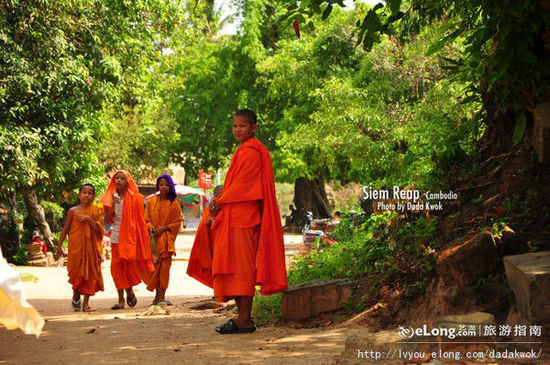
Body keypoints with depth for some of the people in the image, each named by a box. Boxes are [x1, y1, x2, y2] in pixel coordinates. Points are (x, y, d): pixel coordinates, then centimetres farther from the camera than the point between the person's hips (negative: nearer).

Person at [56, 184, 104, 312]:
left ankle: (86, 302, 0)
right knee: (77, 270, -4)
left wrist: (88, 218, -17)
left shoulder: (97, 210, 5)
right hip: (76, 245, 0)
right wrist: (59, 246, 10)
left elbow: (99, 228, -5)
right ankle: (76, 295, 24)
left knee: (90, 272, -4)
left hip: (91, 246, 0)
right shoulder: (73, 211, 6)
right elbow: (65, 229, 12)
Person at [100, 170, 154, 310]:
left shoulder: (135, 198, 0)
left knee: (130, 264, -8)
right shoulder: (111, 198, 8)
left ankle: (129, 290, 19)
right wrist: (113, 205, -12)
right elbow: (107, 220, 2)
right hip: (116, 237, 3)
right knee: (117, 267, -2)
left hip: (130, 236, -3)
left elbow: (139, 219, 1)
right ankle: (121, 299, 3)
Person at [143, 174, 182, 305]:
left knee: (164, 267, -9)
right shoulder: (151, 202, 9)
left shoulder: (174, 204, 2)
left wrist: (163, 228, -10)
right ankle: (157, 294, 16)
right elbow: (146, 219, 12)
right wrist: (150, 227, -9)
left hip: (166, 239, -2)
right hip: (153, 239, 2)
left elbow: (177, 222, 2)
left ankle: (161, 297, -9)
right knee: (153, 267, 1)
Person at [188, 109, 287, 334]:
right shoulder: (246, 150, 20)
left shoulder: (251, 152, -11)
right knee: (235, 265, 9)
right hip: (235, 216, 10)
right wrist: (220, 205, 11)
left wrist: (220, 203, -6)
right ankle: (243, 316, 12)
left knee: (241, 265, -9)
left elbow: (242, 185, -15)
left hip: (243, 217, -10)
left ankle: (244, 320, -8)